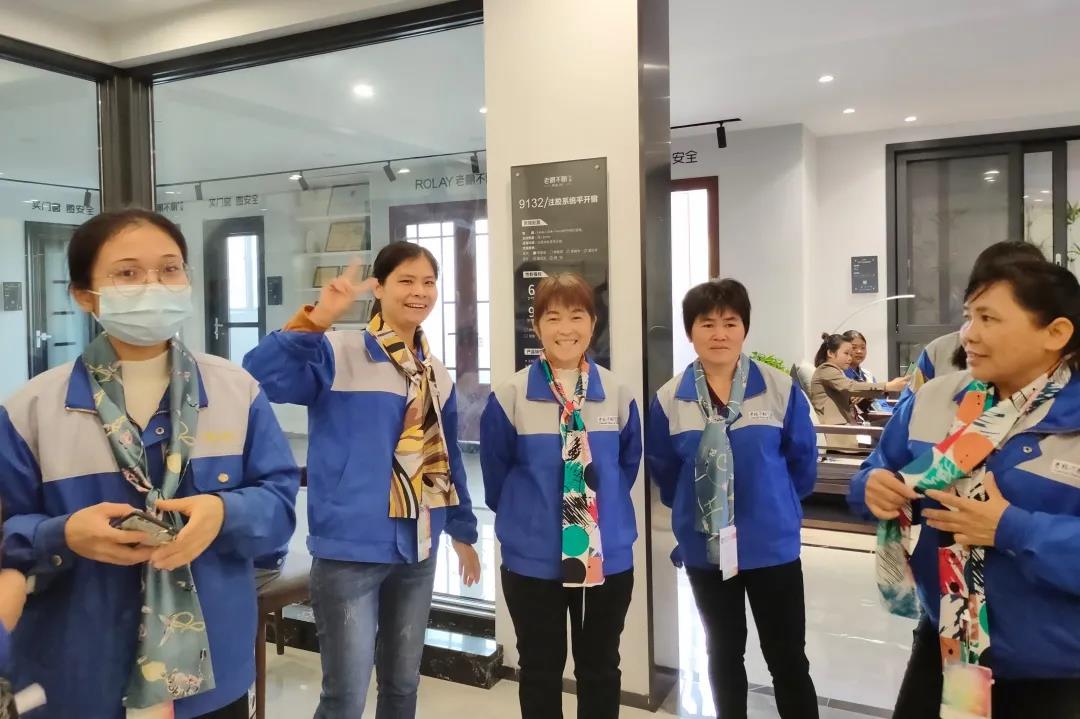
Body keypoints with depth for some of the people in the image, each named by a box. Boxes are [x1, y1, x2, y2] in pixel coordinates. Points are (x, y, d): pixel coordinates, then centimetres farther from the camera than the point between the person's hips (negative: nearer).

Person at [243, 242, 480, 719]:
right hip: (351, 550, -6)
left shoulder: (438, 375, 9)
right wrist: (317, 319, -32)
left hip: (417, 551, 6)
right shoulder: (338, 353, -9)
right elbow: (261, 374, -26)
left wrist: (463, 530, 20)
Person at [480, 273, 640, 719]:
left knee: (601, 668, 17)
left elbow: (628, 464, 8)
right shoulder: (510, 396, -10)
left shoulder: (618, 394, -3)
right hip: (533, 558, -1)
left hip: (608, 556, 2)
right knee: (540, 670, 14)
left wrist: (604, 514, 8)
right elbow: (496, 474, 1)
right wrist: (522, 517, 7)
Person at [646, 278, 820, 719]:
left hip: (772, 544, -1)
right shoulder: (669, 400, -8)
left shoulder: (781, 390, -11)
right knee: (724, 653, 18)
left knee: (788, 659, 8)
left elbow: (803, 460, 2)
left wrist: (777, 505, 10)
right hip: (705, 547, 1)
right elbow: (663, 470, 6)